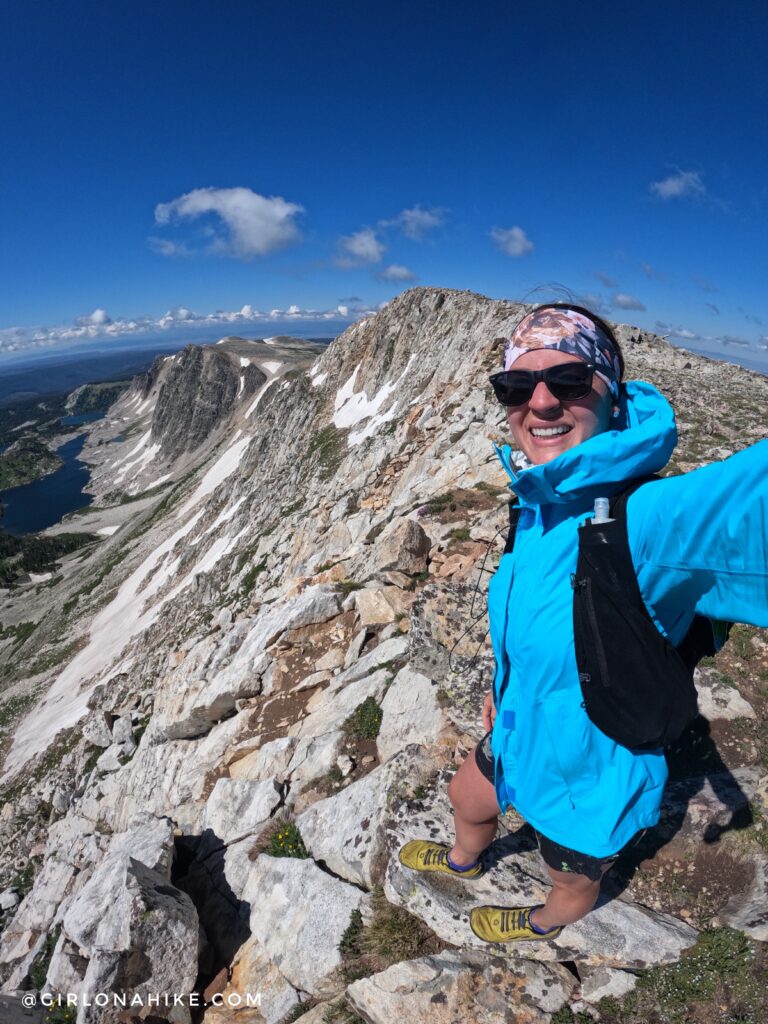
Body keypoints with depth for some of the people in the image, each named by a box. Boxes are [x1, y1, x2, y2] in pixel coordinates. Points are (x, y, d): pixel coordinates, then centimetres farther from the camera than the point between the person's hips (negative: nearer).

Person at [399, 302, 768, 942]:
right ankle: (464, 862, 71)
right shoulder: (540, 506, -13)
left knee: (573, 880, 29)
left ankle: (545, 925, 67)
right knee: (467, 801, 34)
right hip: (520, 739, 6)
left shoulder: (651, 520, -38)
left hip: (590, 786, -6)